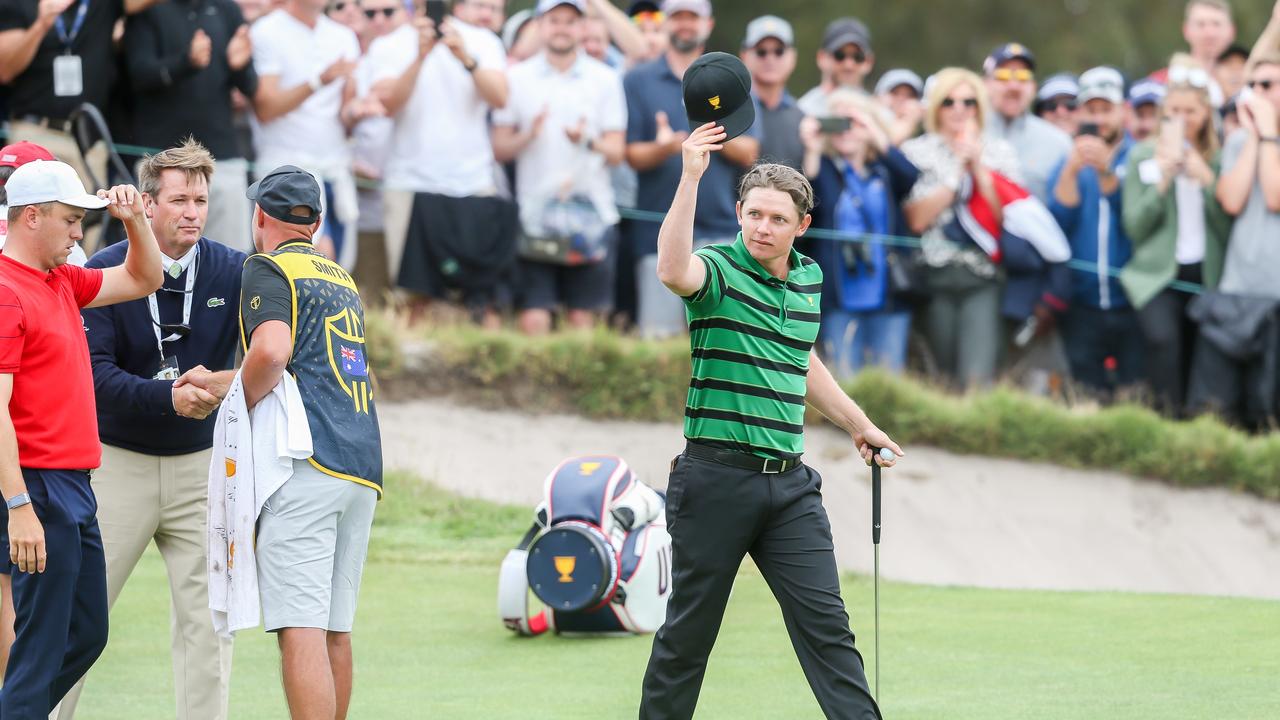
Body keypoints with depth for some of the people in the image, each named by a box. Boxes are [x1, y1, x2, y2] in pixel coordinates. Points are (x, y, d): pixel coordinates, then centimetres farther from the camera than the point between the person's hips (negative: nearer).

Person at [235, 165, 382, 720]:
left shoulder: (269, 268, 1)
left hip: (308, 463, -8)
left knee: (301, 627, -14)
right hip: (363, 466, 8)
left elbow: (271, 350, -18)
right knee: (334, 630, 12)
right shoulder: (341, 277, 25)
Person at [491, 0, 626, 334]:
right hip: (535, 215, 0)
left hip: (592, 215, 0)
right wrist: (528, 135, -14)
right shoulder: (517, 78, 8)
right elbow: (499, 148, 6)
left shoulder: (605, 79, 8)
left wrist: (589, 141, -16)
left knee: (582, 319, 0)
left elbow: (616, 152, 5)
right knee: (533, 320, -9)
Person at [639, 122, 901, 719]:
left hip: (789, 482, 5)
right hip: (716, 475, -5)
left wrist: (856, 423, 35)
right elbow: (673, 271, -33)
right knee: (689, 628, 3)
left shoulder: (809, 278, 13)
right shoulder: (719, 270, -7)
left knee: (825, 623, 0)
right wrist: (690, 177, -37)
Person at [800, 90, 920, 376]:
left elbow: (910, 177, -13)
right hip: (840, 300, -2)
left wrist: (877, 137, -22)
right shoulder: (823, 168, 5)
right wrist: (812, 153, -18)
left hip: (888, 297, 2)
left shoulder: (886, 169, 9)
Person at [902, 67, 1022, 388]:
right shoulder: (916, 152, 7)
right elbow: (917, 219, -4)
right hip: (935, 275, 0)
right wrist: (958, 170, -5)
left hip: (983, 278, 0)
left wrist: (978, 166, -4)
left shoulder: (999, 152, 11)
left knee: (978, 378, -16)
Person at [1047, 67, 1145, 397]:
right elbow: (1056, 223, -2)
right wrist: (1071, 170, -16)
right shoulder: (1066, 164, 12)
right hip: (1082, 305, 3)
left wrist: (1106, 171, -26)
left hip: (1132, 304, -3)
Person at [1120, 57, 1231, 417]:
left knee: (1193, 356, 2)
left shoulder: (1216, 159, 7)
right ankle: (1169, 414, -29)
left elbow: (1228, 227, -1)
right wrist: (1162, 180, -11)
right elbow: (1134, 227, -2)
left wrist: (1206, 179, -11)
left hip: (1205, 274, 3)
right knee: (1164, 337, -28)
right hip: (1157, 274, -2)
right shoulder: (1142, 156, 4)